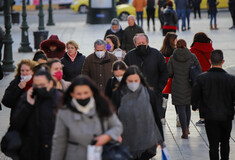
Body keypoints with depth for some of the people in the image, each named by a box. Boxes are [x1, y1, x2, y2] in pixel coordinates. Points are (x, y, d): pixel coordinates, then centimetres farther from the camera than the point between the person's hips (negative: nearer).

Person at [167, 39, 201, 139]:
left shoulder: (172, 58, -4)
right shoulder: (192, 57, -3)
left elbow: (169, 73, -4)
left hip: (177, 87, -2)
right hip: (189, 86, 2)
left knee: (181, 108, 2)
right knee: (188, 106, 20)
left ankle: (185, 131, -2)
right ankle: (187, 127, 27)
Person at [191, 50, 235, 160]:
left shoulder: (201, 78, -11)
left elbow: (195, 96, -1)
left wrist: (195, 106, 19)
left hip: (210, 117, -1)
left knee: (213, 144, 4)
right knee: (225, 142, 21)